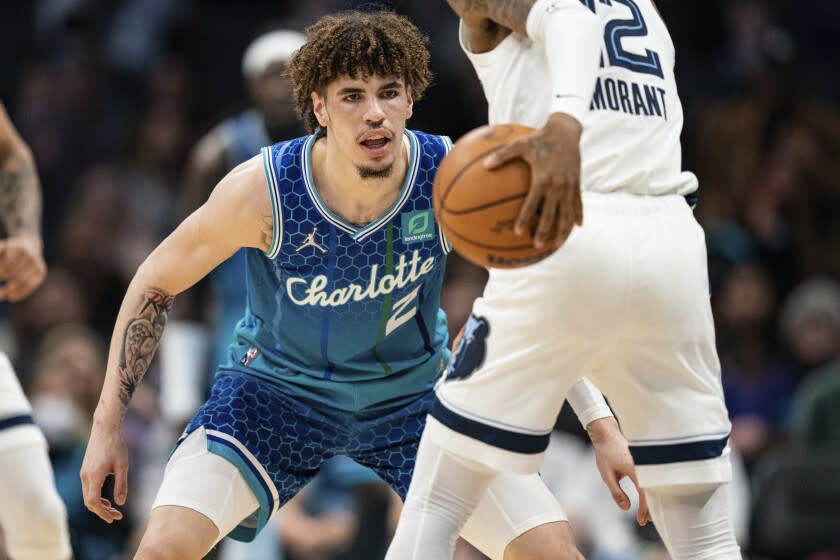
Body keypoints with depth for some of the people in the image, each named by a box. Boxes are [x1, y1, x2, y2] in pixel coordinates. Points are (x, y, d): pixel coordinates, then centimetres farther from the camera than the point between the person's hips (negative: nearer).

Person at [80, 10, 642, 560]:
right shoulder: (263, 189, -27)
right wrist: (107, 425, -11)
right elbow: (155, 285, -11)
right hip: (280, 387, -2)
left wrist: (603, 427, -11)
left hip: (415, 392, 2)